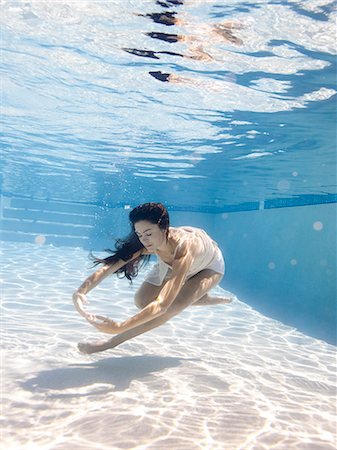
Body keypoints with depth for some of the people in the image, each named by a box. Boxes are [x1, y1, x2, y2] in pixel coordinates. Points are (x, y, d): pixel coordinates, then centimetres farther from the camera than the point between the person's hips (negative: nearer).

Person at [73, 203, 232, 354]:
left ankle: (113, 342, -15)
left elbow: (162, 304, -52)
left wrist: (119, 326, -59)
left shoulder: (183, 247, -46)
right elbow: (108, 266, -36)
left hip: (209, 266, -5)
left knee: (173, 305, -29)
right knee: (142, 301, -5)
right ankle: (201, 298, 15)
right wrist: (80, 292, -53)